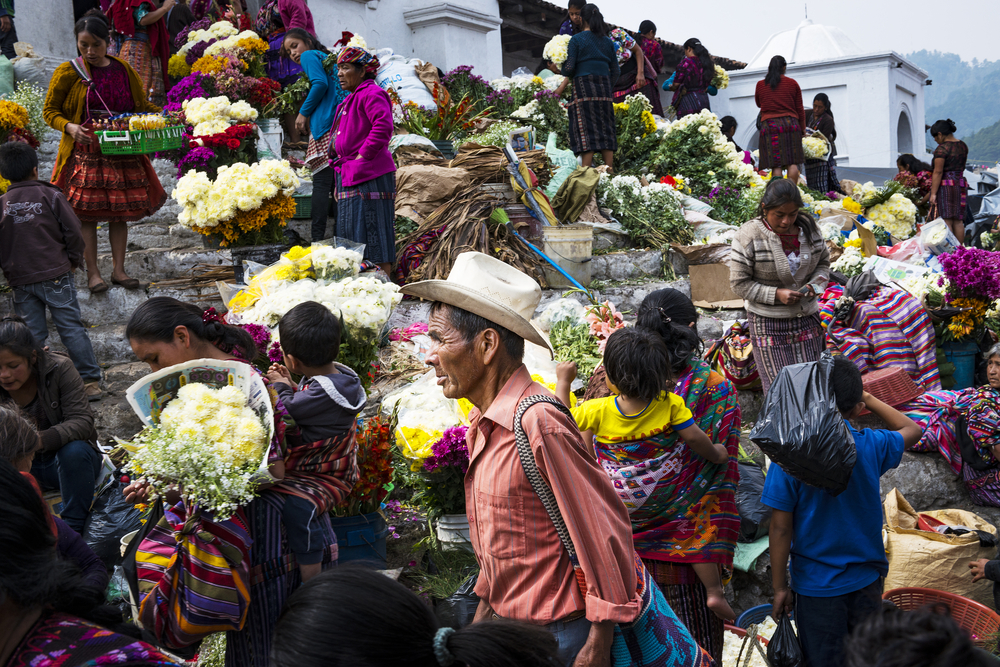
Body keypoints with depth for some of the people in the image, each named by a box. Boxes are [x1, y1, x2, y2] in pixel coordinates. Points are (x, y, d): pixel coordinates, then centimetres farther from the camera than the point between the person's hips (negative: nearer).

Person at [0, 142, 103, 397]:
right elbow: (73, 231, -6)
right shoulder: (51, 196, -5)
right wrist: (75, 260, 8)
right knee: (71, 328, 3)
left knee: (31, 334, 10)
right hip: (56, 275, -2)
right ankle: (90, 381, 3)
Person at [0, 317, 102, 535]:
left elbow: (82, 421, -25)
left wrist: (40, 440, -43)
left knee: (74, 451, -35)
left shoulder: (59, 368, -17)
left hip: (71, 462, -2)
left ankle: (73, 529, -22)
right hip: (21, 466, 2)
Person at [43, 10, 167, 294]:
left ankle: (118, 269, 17)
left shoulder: (123, 70, 7)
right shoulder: (68, 72, -3)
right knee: (86, 212, -1)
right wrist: (70, 127, -19)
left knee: (120, 212, 7)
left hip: (121, 153, 3)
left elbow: (142, 105, 15)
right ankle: (92, 272, 10)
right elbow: (50, 111, 1)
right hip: (85, 152, -3)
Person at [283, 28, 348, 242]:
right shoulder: (326, 57, 31)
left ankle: (318, 238, -15)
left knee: (321, 181, -11)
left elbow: (320, 83, -11)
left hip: (326, 125, -8)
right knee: (336, 183, 8)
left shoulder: (309, 55, 7)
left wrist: (304, 113, -4)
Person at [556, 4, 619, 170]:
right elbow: (616, 70, 12)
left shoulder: (577, 39, -1)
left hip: (583, 87, -4)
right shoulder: (607, 41, 13)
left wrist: (561, 87, 12)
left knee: (585, 130, -7)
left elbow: (569, 68, -5)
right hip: (604, 88, 4)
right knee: (606, 130, 6)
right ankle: (610, 171, 4)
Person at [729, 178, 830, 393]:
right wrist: (776, 294, -21)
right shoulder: (749, 235, -15)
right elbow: (740, 283, -12)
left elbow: (823, 261, 14)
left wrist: (814, 285, -7)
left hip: (807, 318, 5)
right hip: (768, 323, -4)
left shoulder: (808, 227, 0)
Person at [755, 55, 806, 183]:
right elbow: (800, 109, 10)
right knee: (792, 163, 0)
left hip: (769, 125, 0)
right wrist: (802, 128, 17)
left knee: (776, 165, -5)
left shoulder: (760, 85, 7)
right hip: (790, 123, 0)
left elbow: (759, 104, 23)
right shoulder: (792, 83, 7)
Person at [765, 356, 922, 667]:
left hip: (816, 585, -3)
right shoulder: (871, 446, -12)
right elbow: (912, 429, 12)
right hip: (867, 579, 3)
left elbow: (781, 528, -15)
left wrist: (780, 587, -5)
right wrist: (868, 398, 10)